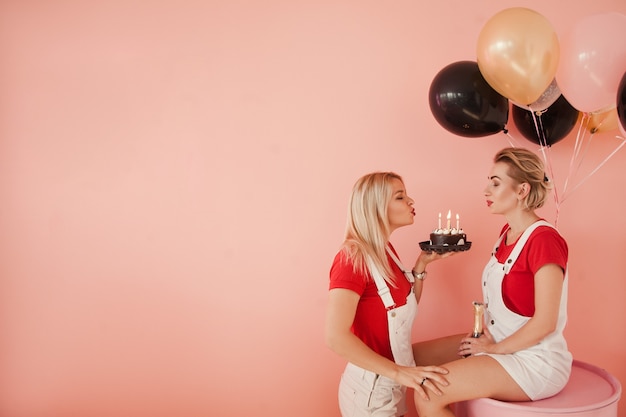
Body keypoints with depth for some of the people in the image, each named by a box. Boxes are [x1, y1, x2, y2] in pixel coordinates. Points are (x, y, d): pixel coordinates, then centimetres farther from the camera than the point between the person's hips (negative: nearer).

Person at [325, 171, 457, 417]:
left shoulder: (386, 250, 4)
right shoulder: (353, 257, -22)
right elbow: (336, 337, -30)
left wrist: (422, 264, 1)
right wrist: (398, 372, -28)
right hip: (370, 388, -8)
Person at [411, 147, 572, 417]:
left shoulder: (544, 240, -21)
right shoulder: (507, 232, 7)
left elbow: (545, 322, -23)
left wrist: (494, 348, -12)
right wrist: (483, 334, 2)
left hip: (535, 362, -9)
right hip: (497, 344, 9)